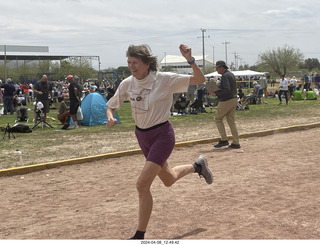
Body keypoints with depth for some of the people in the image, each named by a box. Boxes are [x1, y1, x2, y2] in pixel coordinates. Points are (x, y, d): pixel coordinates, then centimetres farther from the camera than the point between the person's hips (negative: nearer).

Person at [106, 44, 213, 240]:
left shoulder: (164, 80, -17)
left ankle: (140, 235, 1)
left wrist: (190, 60, -31)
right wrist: (111, 118, -16)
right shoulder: (127, 84, -4)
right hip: (142, 136, 6)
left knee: (142, 185, -15)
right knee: (169, 180, 23)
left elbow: (200, 80, -15)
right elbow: (111, 106, 7)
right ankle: (197, 166, 53)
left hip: (162, 135, -6)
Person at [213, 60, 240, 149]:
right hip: (234, 99, 9)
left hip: (226, 101, -9)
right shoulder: (231, 74, 15)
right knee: (231, 121, 11)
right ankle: (236, 143, 10)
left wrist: (216, 92, -20)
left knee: (217, 118, 5)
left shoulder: (225, 76, -16)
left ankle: (224, 140, 3)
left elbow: (227, 90, -26)